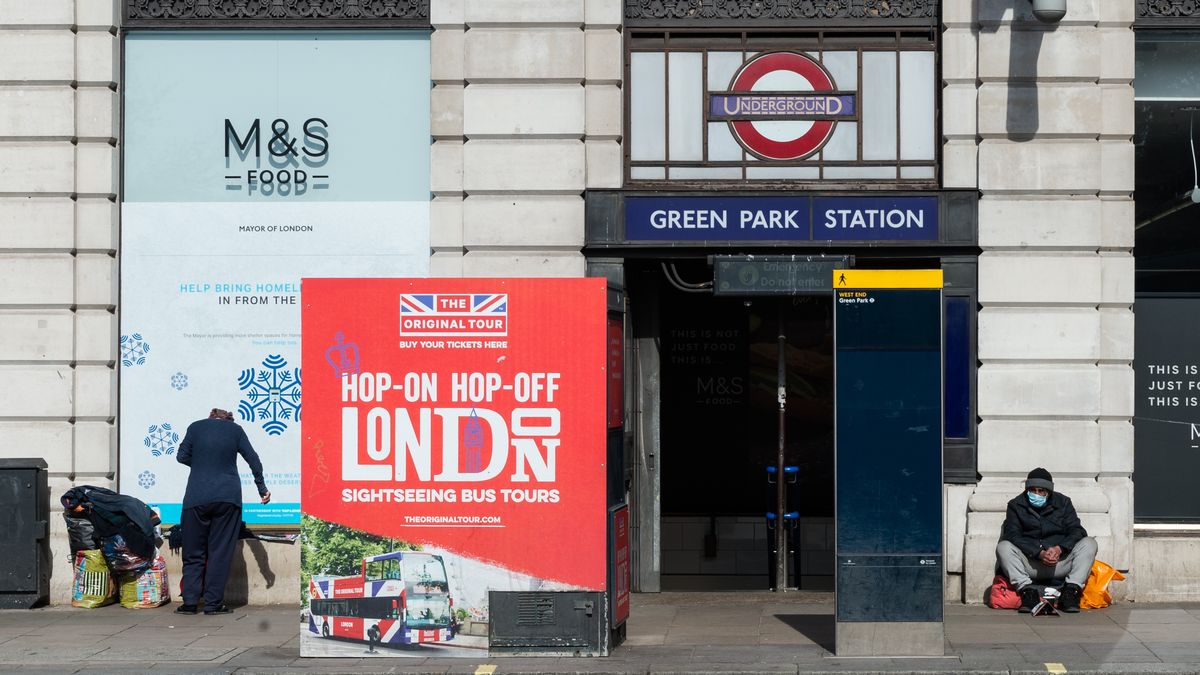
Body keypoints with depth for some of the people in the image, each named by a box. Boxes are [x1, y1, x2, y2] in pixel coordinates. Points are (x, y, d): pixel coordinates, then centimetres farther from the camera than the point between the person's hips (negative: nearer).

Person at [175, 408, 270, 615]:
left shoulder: (195, 427, 7)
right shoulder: (235, 429, 8)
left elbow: (182, 456, 7)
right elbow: (253, 459, 9)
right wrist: (262, 488, 18)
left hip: (196, 497, 0)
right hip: (227, 496, 0)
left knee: (193, 552, 8)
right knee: (220, 551, 3)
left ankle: (190, 602, 1)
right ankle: (213, 603, -1)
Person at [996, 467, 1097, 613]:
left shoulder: (1063, 503, 9)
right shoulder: (1016, 505, 5)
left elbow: (1077, 531, 0)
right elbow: (1012, 536, -8)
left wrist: (1060, 548, -20)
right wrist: (1039, 553, -22)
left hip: (1061, 563, 1)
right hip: (1029, 565, -1)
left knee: (1089, 543, -20)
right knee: (1003, 547, -26)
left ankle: (1071, 590, -29)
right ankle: (1027, 590, -35)